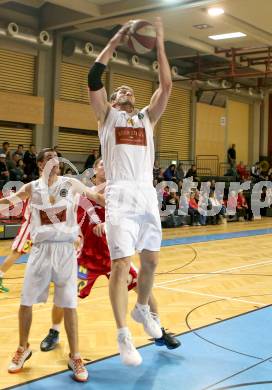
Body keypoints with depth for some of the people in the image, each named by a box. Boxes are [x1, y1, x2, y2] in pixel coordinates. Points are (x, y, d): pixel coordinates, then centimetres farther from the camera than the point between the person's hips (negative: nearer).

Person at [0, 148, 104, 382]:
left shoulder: (71, 184, 1)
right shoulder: (32, 188, 3)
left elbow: (97, 197, 9)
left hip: (65, 248, -1)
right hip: (41, 248, 1)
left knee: (69, 304, -1)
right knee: (26, 302, 5)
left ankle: (75, 357, 12)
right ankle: (23, 349, 28)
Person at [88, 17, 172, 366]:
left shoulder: (147, 117, 21)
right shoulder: (107, 115, 12)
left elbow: (166, 86, 10)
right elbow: (94, 78, -1)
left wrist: (159, 45, 9)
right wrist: (115, 42, 3)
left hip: (147, 196, 5)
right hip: (120, 197, -4)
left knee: (151, 260, 13)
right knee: (121, 263, -10)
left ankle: (142, 310, 37)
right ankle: (123, 335, -3)